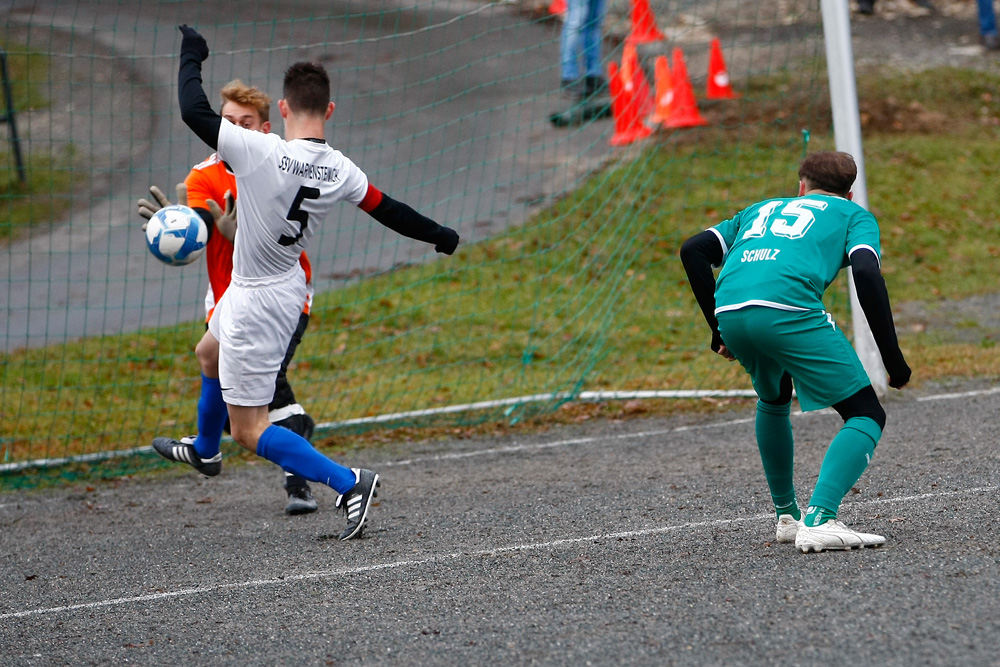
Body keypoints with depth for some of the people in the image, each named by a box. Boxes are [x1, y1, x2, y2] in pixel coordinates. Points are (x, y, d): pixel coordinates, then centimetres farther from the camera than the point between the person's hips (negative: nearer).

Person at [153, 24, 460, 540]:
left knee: (249, 430, -1)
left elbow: (193, 111, -30)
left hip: (257, 302, -8)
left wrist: (191, 56, -12)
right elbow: (387, 210, 2)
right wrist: (440, 236, 20)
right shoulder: (340, 170, -11)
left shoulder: (261, 153, -30)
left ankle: (348, 483, -10)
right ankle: (204, 450, 60)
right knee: (209, 355, 35)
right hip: (286, 283, 8)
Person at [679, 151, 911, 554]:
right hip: (789, 309, -5)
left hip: (730, 311, 5)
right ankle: (819, 520, -17)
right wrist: (892, 358, 4)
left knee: (773, 399, 35)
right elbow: (866, 273, 3)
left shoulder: (763, 208, 37)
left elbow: (693, 251, 24)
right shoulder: (854, 214, 25)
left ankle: (786, 516, 36)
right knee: (866, 416, 4)